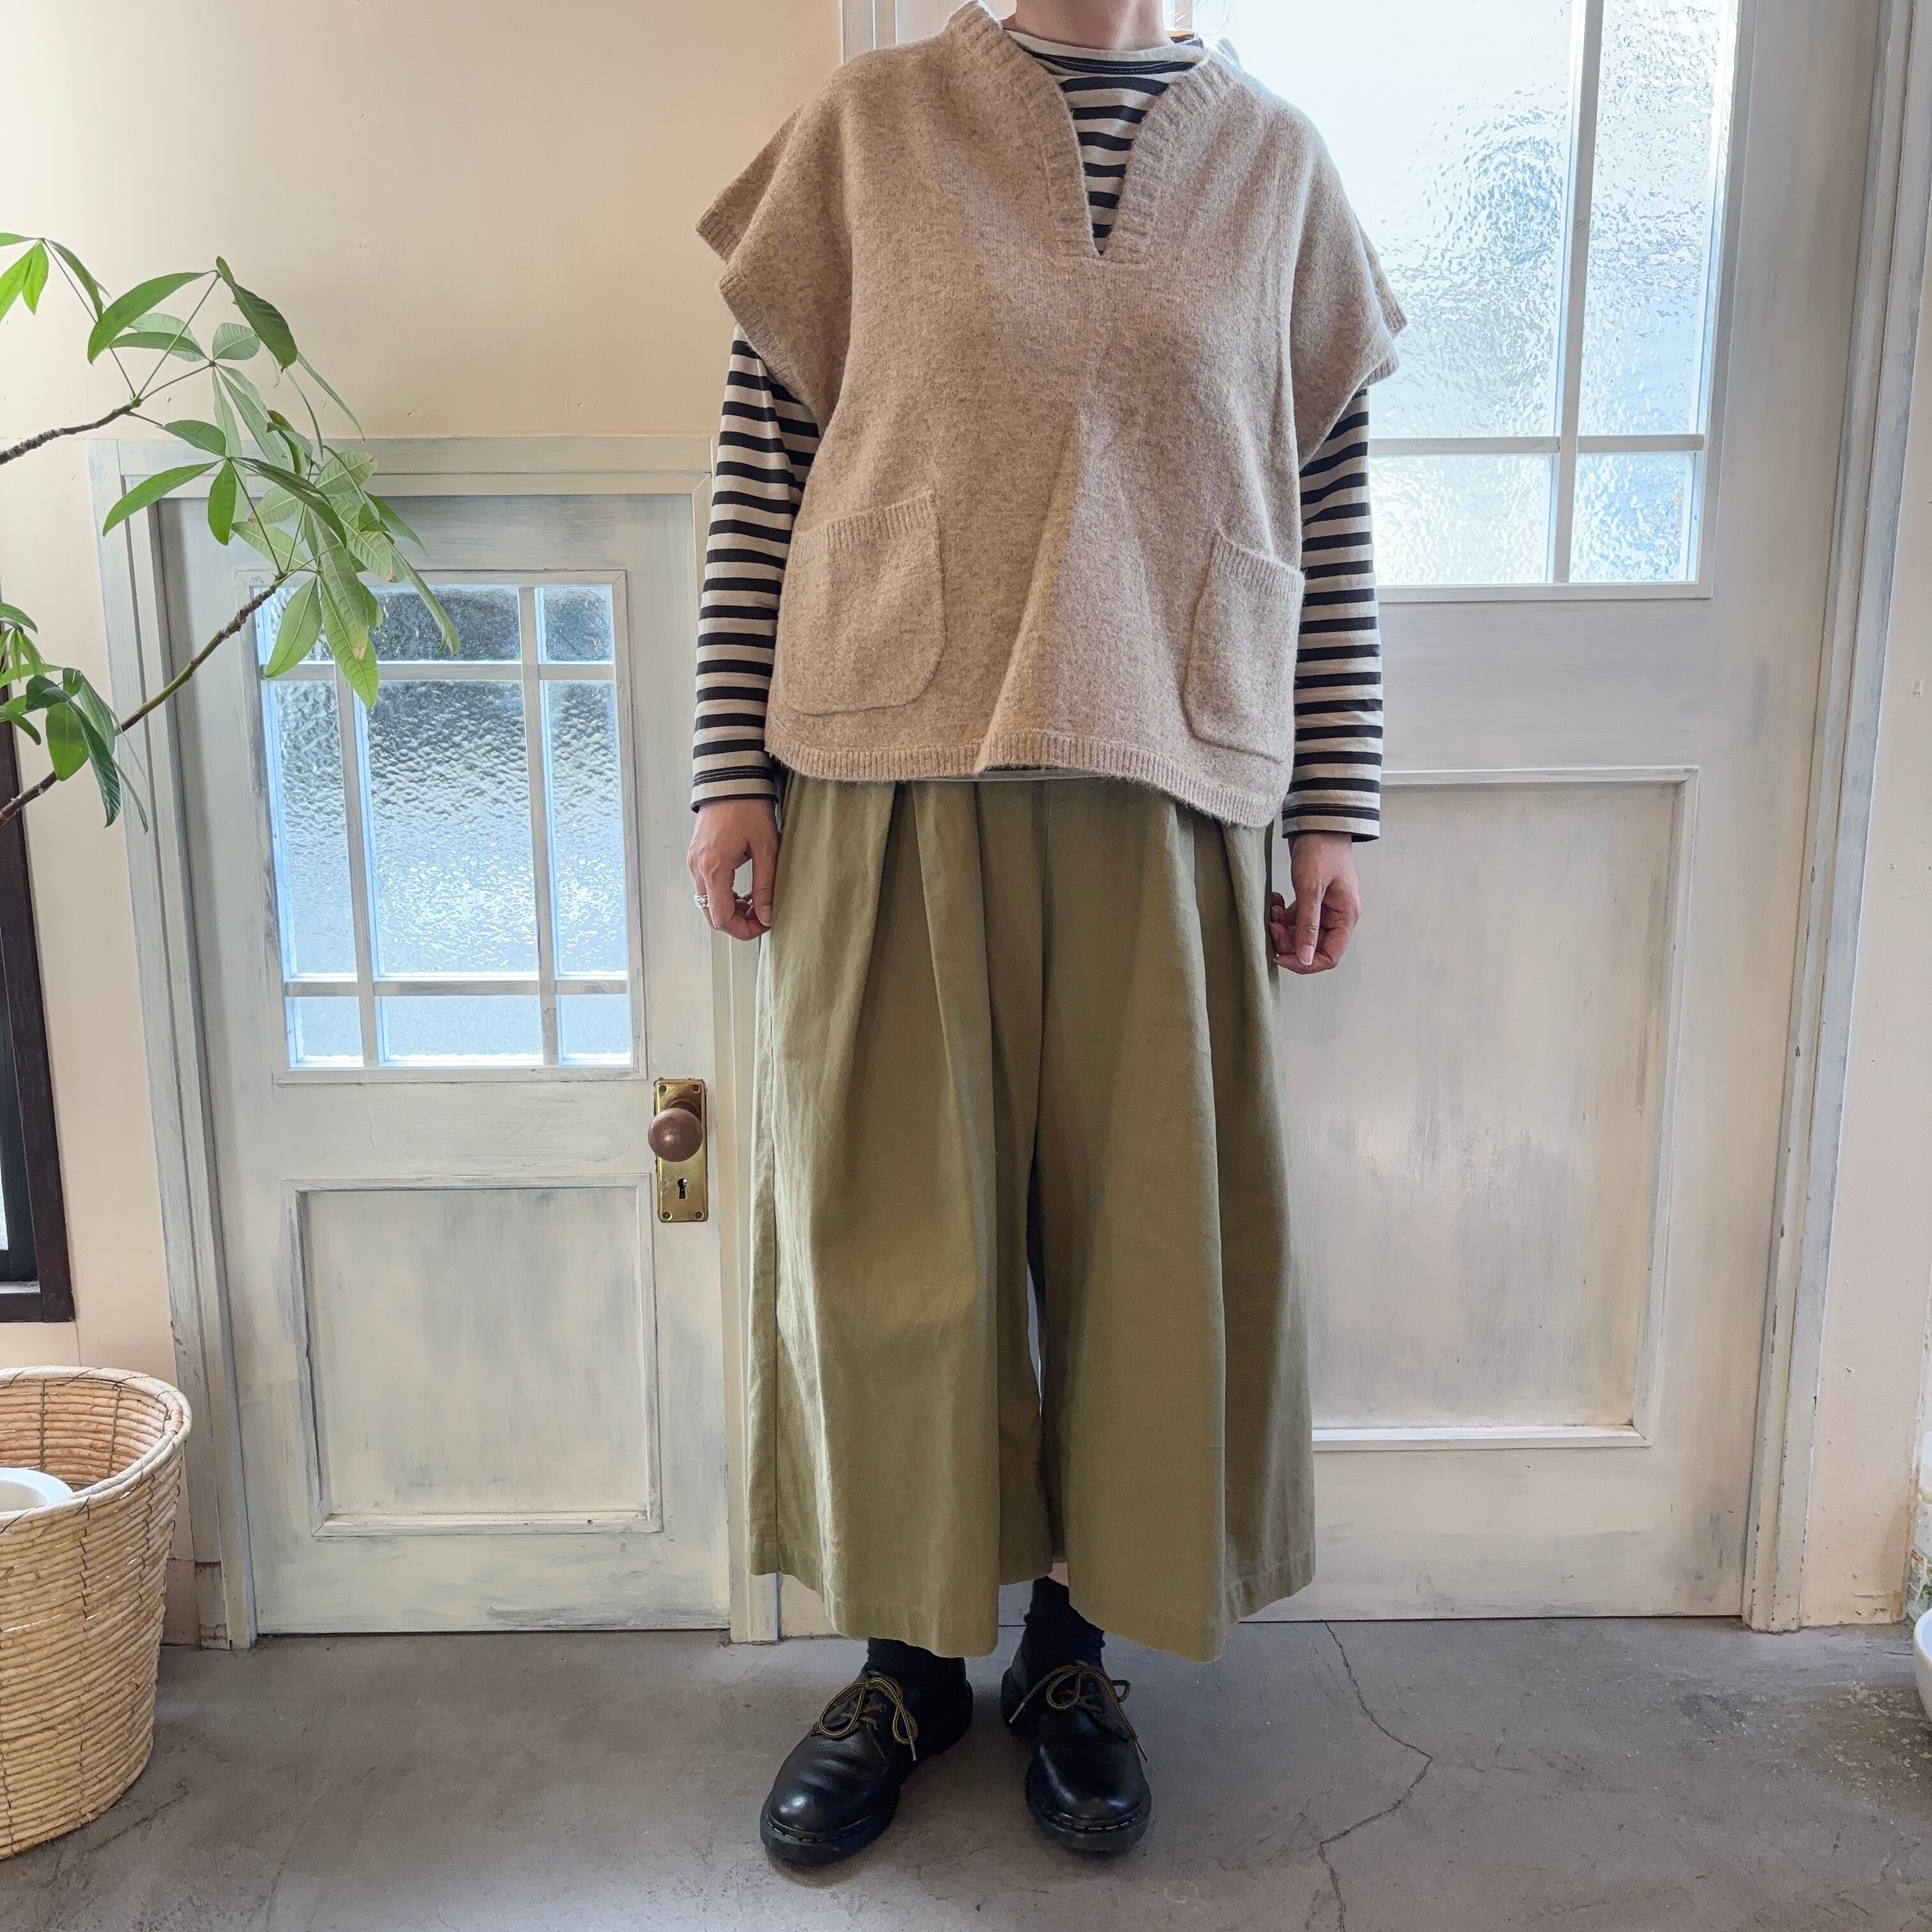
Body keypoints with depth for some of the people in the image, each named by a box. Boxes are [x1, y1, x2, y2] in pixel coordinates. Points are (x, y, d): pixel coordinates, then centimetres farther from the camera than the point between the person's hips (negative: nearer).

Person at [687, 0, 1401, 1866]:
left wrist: (1330, 807, 5)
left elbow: (1327, 514, 9)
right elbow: (761, 469, 3)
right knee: (892, 1236, 5)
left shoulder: (1274, 163, 10)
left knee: (1149, 1235, 7)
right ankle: (911, 1650, 28)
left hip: (1161, 797, 2)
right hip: (891, 782, -1)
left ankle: (1073, 1646, 30)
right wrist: (730, 772, -3)